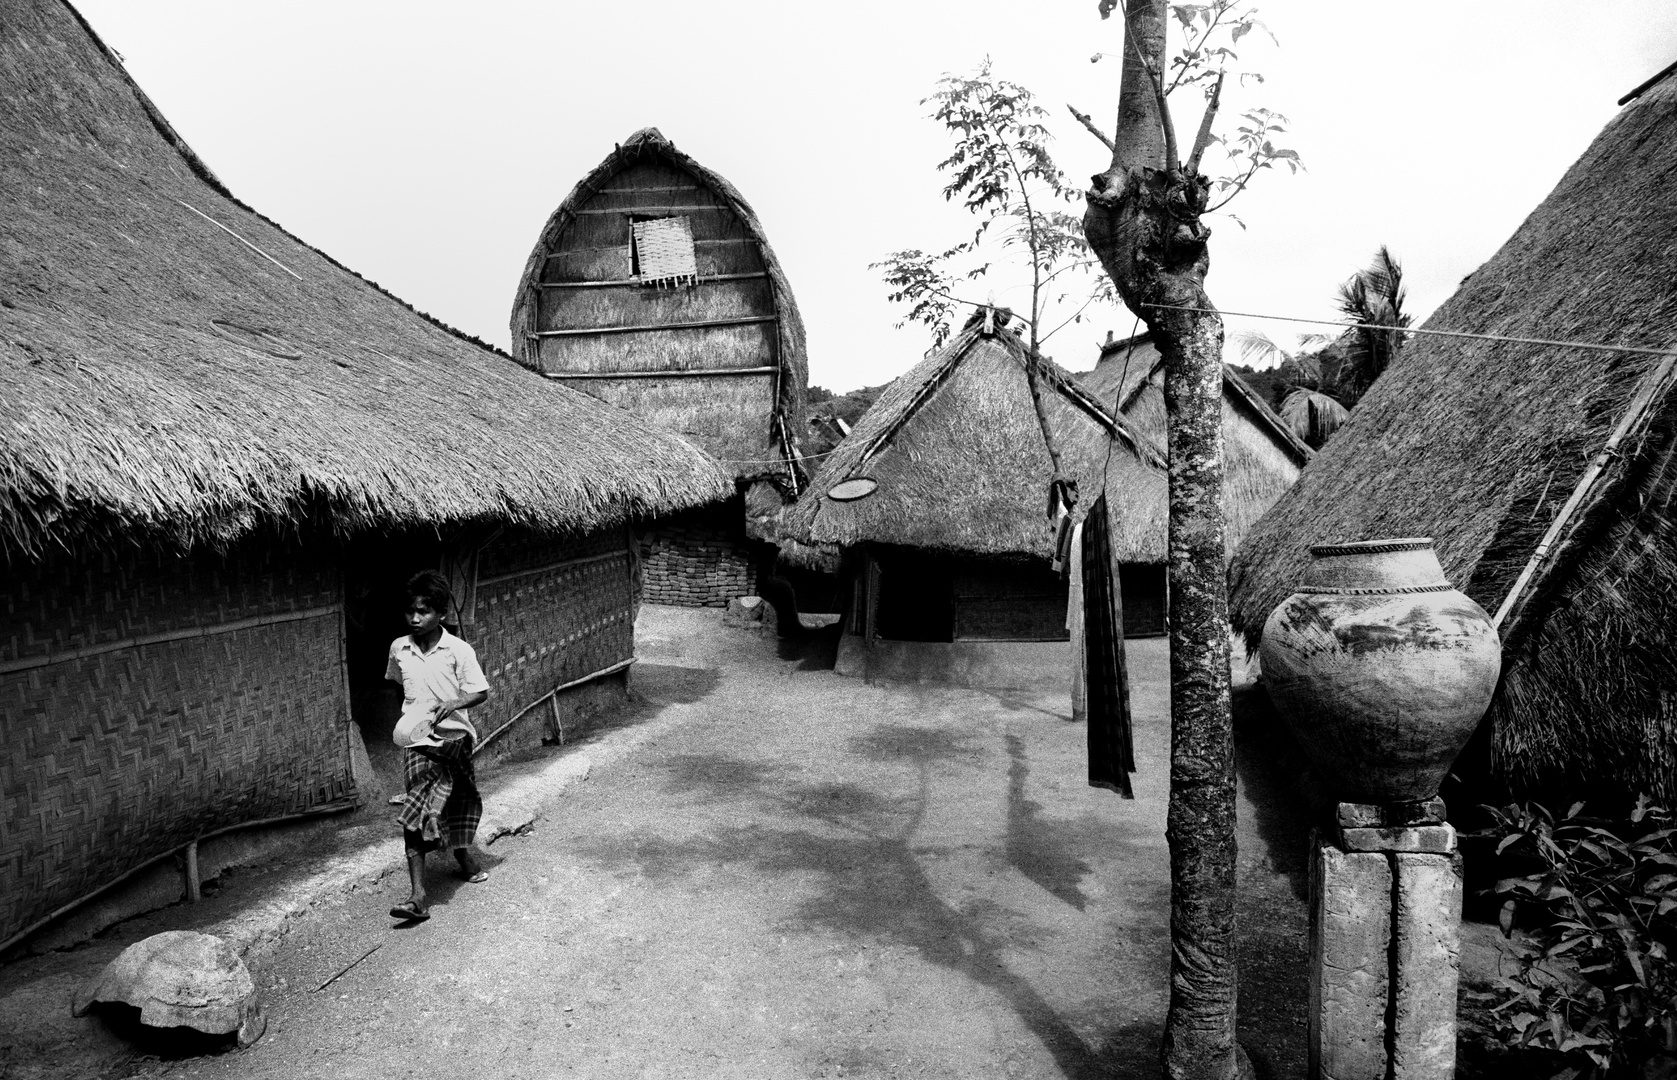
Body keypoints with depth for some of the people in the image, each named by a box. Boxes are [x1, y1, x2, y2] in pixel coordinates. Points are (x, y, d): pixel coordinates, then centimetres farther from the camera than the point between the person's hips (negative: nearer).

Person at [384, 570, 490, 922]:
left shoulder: (458, 650, -10)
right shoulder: (399, 649, 1)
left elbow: (480, 692, -9)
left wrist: (453, 704, -25)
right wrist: (412, 712, 10)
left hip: (454, 738, -1)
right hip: (417, 741, 1)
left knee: (459, 805, 14)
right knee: (417, 817, -10)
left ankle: (462, 853, 45)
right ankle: (418, 897, -14)